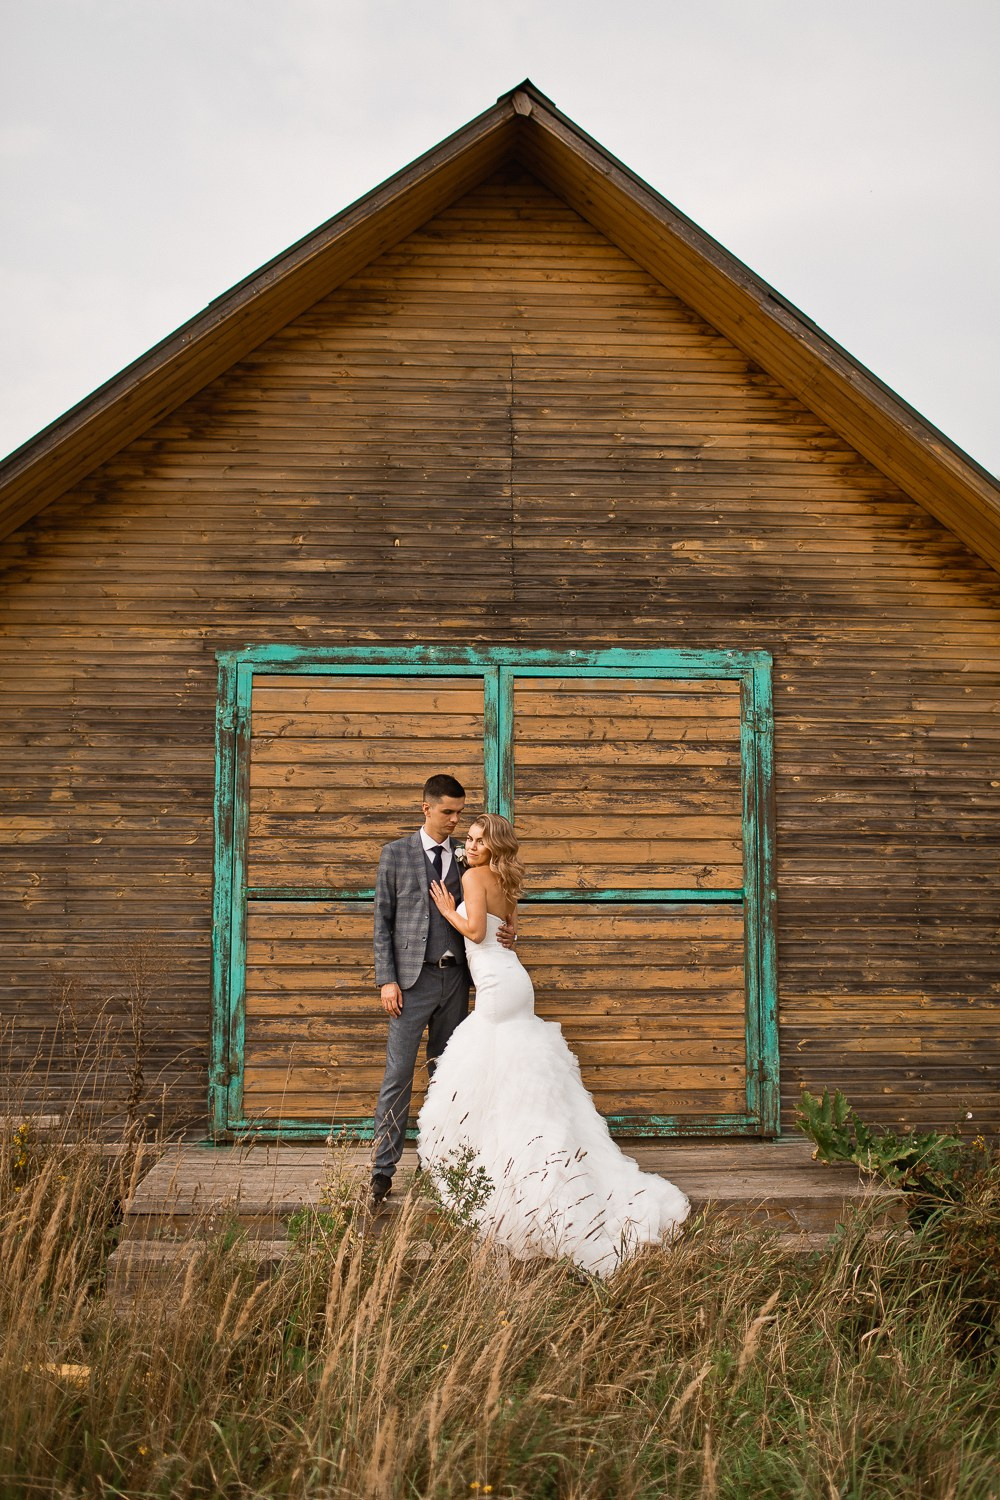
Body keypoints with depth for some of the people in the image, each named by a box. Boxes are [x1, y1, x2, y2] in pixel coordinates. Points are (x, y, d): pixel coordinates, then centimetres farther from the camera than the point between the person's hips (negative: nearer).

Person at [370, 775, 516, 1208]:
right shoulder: (396, 854, 2)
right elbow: (382, 921, 0)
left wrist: (505, 934, -6)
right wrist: (386, 980, -7)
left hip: (454, 978, 4)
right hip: (413, 978, -3)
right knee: (398, 1075, -6)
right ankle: (383, 1170, -1)